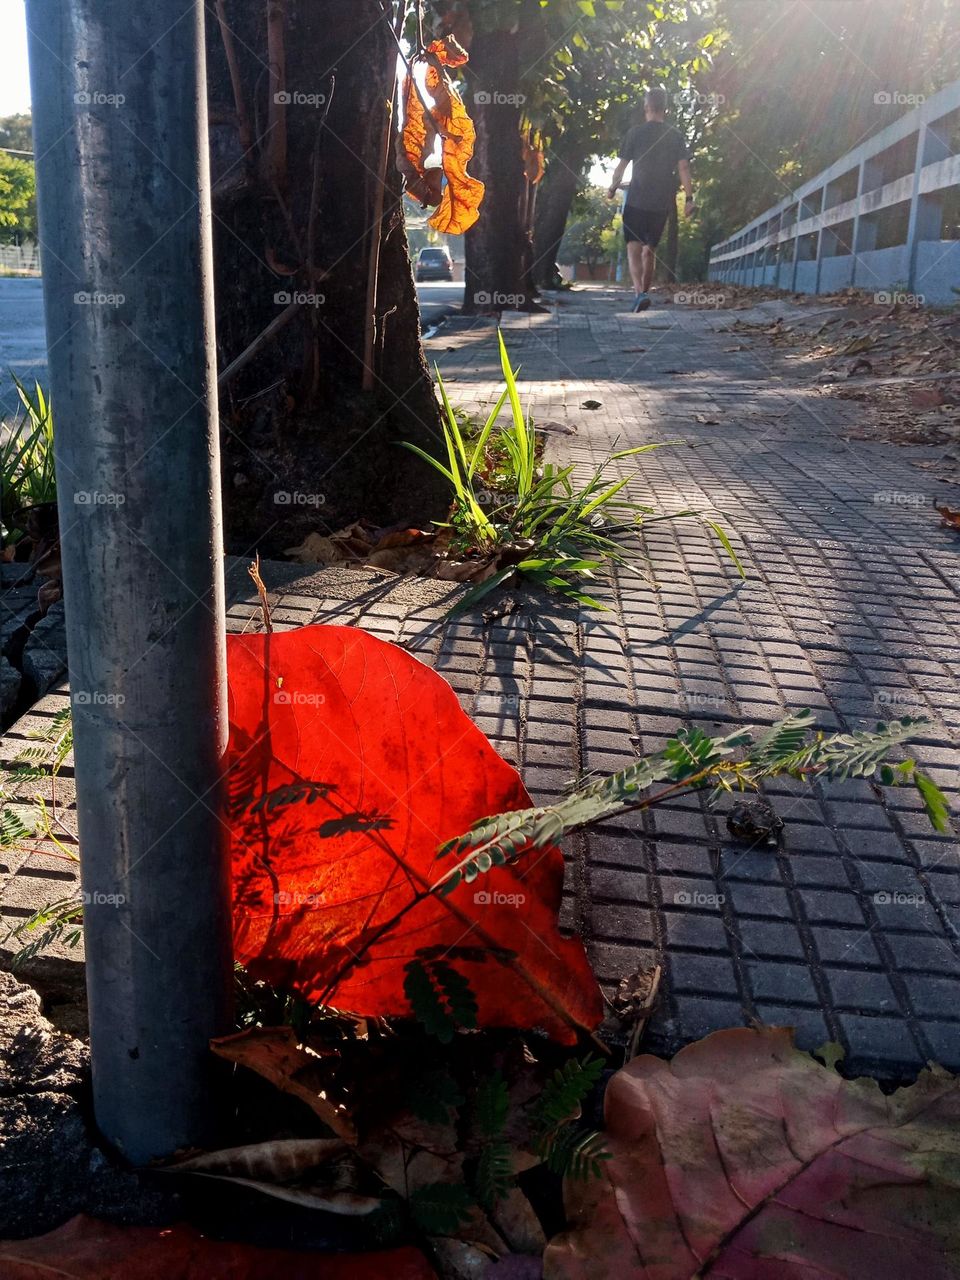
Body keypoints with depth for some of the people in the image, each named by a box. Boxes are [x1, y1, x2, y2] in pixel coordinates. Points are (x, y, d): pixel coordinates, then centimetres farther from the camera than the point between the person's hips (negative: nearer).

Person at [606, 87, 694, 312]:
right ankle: (645, 293, 23)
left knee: (634, 249, -6)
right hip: (662, 203, 3)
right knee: (650, 250, 16)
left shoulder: (635, 132, -2)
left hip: (636, 201, -3)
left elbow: (622, 165, 0)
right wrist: (689, 197, 2)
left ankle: (640, 293, -26)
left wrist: (612, 189, 15)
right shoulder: (676, 135, 5)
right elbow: (683, 168, -1)